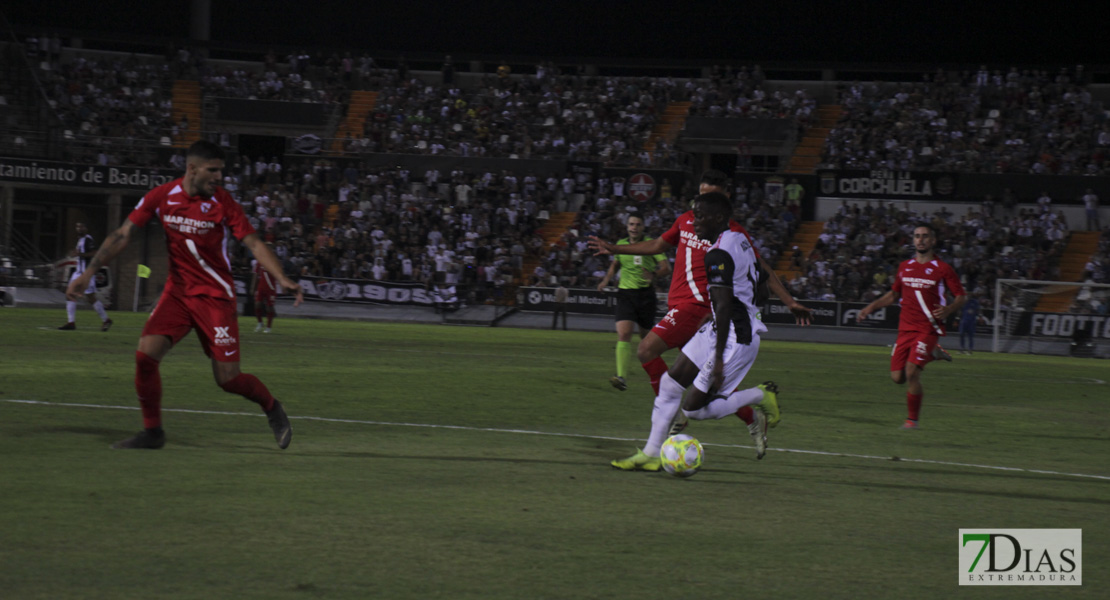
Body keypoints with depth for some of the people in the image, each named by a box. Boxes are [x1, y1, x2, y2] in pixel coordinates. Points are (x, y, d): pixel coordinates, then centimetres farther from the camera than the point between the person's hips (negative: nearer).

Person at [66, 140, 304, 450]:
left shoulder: (223, 203, -12)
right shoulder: (161, 197, -5)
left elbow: (254, 243, -11)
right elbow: (123, 235, -2)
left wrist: (282, 278, -26)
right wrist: (88, 272, -8)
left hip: (215, 295, -3)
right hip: (177, 291, 3)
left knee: (227, 378, -5)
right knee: (146, 353, -15)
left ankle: (272, 407, 26)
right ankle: (152, 432, 2)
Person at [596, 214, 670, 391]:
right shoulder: (621, 244, 10)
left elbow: (666, 267, -10)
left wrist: (654, 275, -30)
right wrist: (606, 280, 15)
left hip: (646, 293, -2)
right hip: (625, 293, 2)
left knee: (647, 336, 8)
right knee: (623, 333, -17)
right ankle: (621, 376, -27)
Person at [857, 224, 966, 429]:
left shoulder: (942, 269, -2)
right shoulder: (905, 267, 12)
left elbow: (961, 296, 0)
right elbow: (894, 294, 25)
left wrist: (948, 310, -20)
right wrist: (871, 307, 16)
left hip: (928, 329, -5)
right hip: (905, 328, 5)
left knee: (911, 372, -19)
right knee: (897, 377, -1)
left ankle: (912, 419, -2)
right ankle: (929, 356, 28)